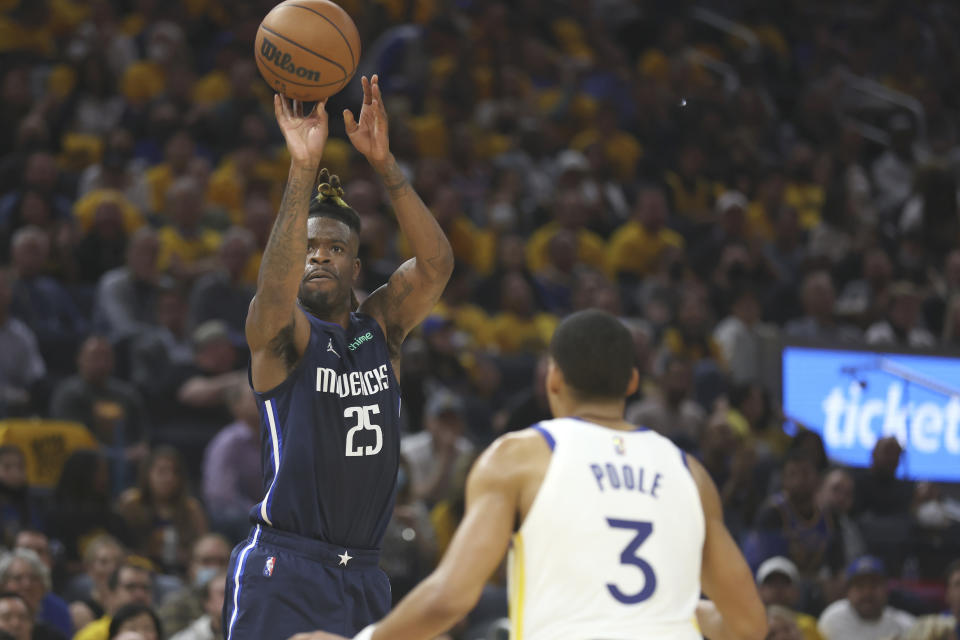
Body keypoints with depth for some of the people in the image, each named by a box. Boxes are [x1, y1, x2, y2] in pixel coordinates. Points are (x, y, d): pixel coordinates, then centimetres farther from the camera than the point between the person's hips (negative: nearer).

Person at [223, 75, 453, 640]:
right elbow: (275, 290, -27)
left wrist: (385, 164, -20)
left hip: (363, 577, 5)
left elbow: (436, 264, -8)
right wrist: (304, 171, -35)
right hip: (284, 576, -5)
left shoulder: (383, 326, 9)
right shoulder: (282, 334, -3)